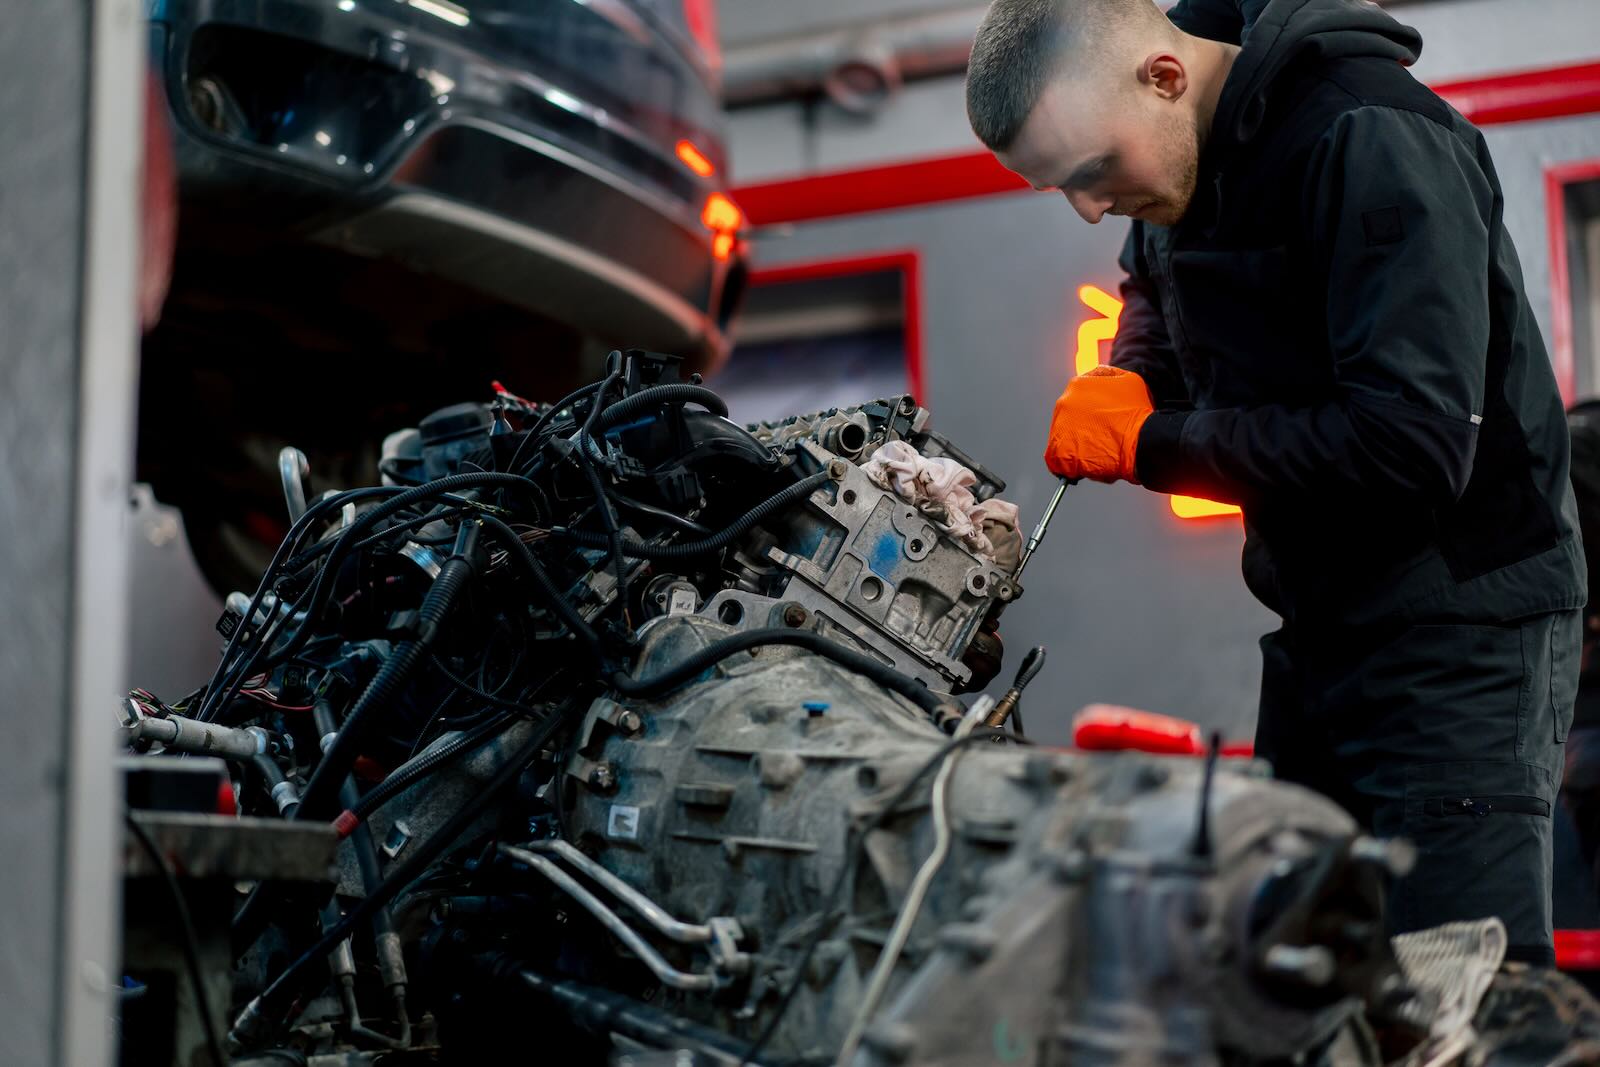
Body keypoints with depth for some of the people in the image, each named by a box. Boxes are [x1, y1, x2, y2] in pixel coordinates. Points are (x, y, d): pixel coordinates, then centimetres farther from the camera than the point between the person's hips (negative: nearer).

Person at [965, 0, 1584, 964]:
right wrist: (1133, 386, 2)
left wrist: (1153, 447, -20)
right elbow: (1157, 279, 27)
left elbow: (1415, 444, -29)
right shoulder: (1183, 159, 4)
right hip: (1318, 623, 8)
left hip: (1459, 628, -8)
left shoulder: (1373, 143, -22)